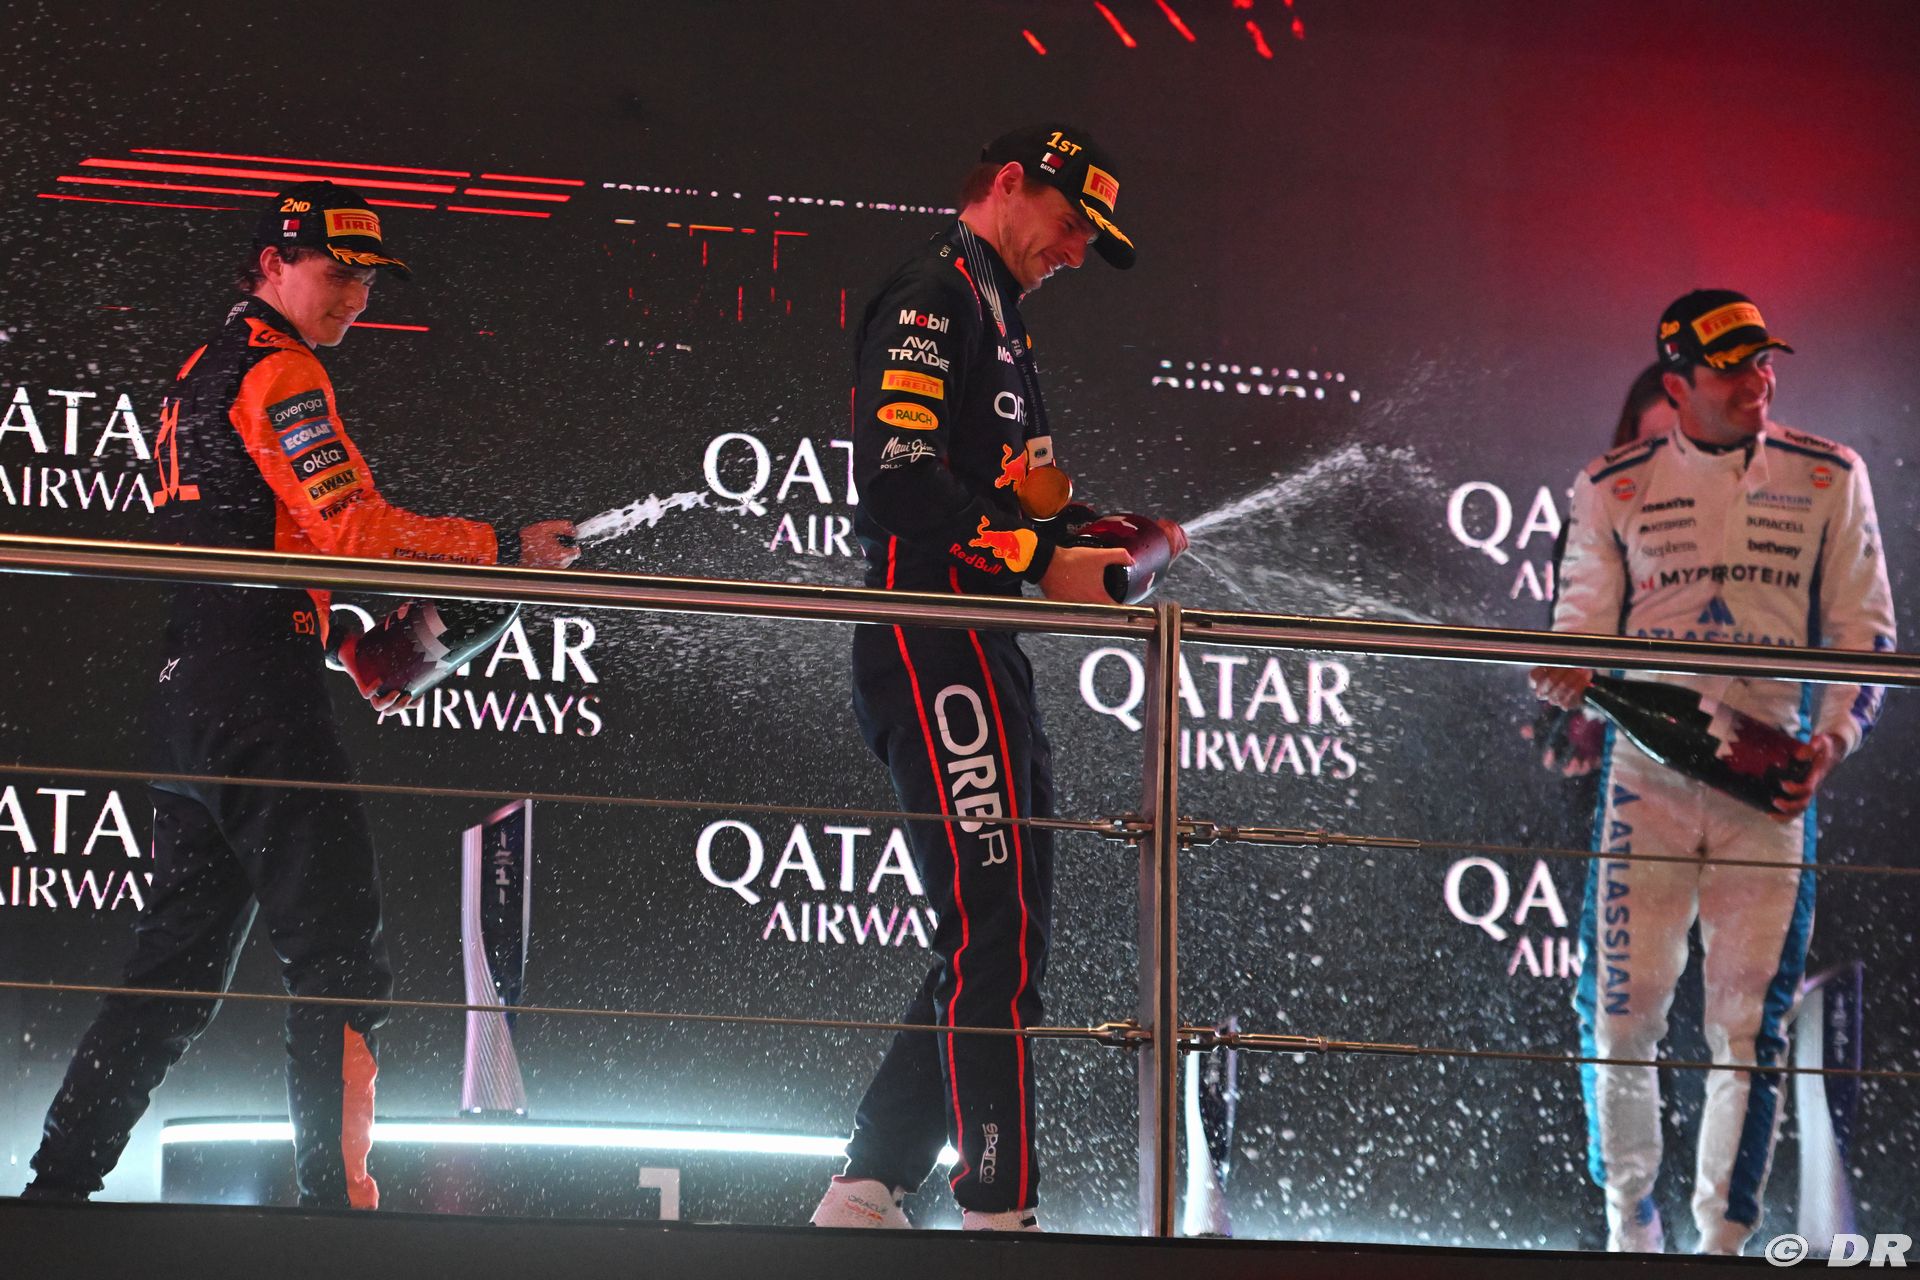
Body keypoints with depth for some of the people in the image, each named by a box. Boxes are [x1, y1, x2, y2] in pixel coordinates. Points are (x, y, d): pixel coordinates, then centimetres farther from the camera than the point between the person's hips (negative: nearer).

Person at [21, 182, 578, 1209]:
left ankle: (55, 1185, 9)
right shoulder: (276, 370, -7)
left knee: (178, 967, 11)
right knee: (341, 959, -9)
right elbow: (353, 529, -17)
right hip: (260, 694, -10)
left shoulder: (202, 373, 24)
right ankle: (339, 1199, -13)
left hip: (188, 691, 10)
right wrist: (508, 548, -12)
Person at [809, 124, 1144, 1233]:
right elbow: (901, 475, -19)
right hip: (934, 647, -11)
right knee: (994, 930, -14)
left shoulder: (996, 319, 27)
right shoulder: (936, 295, -5)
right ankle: (1001, 1211, -15)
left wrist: (1092, 535, 10)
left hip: (987, 656, 11)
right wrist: (1042, 560, -20)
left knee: (1005, 938, 9)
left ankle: (867, 1193, 11)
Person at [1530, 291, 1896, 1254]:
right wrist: (1566, 678, -15)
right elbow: (1585, 618, 8)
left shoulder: (1828, 479, 8)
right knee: (1620, 1013, -3)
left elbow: (1864, 626, 9)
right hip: (1646, 771, 0)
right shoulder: (1613, 487, 7)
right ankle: (1629, 1215, 18)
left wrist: (1834, 736, -6)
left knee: (1750, 1023, -2)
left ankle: (1724, 1240, 8)